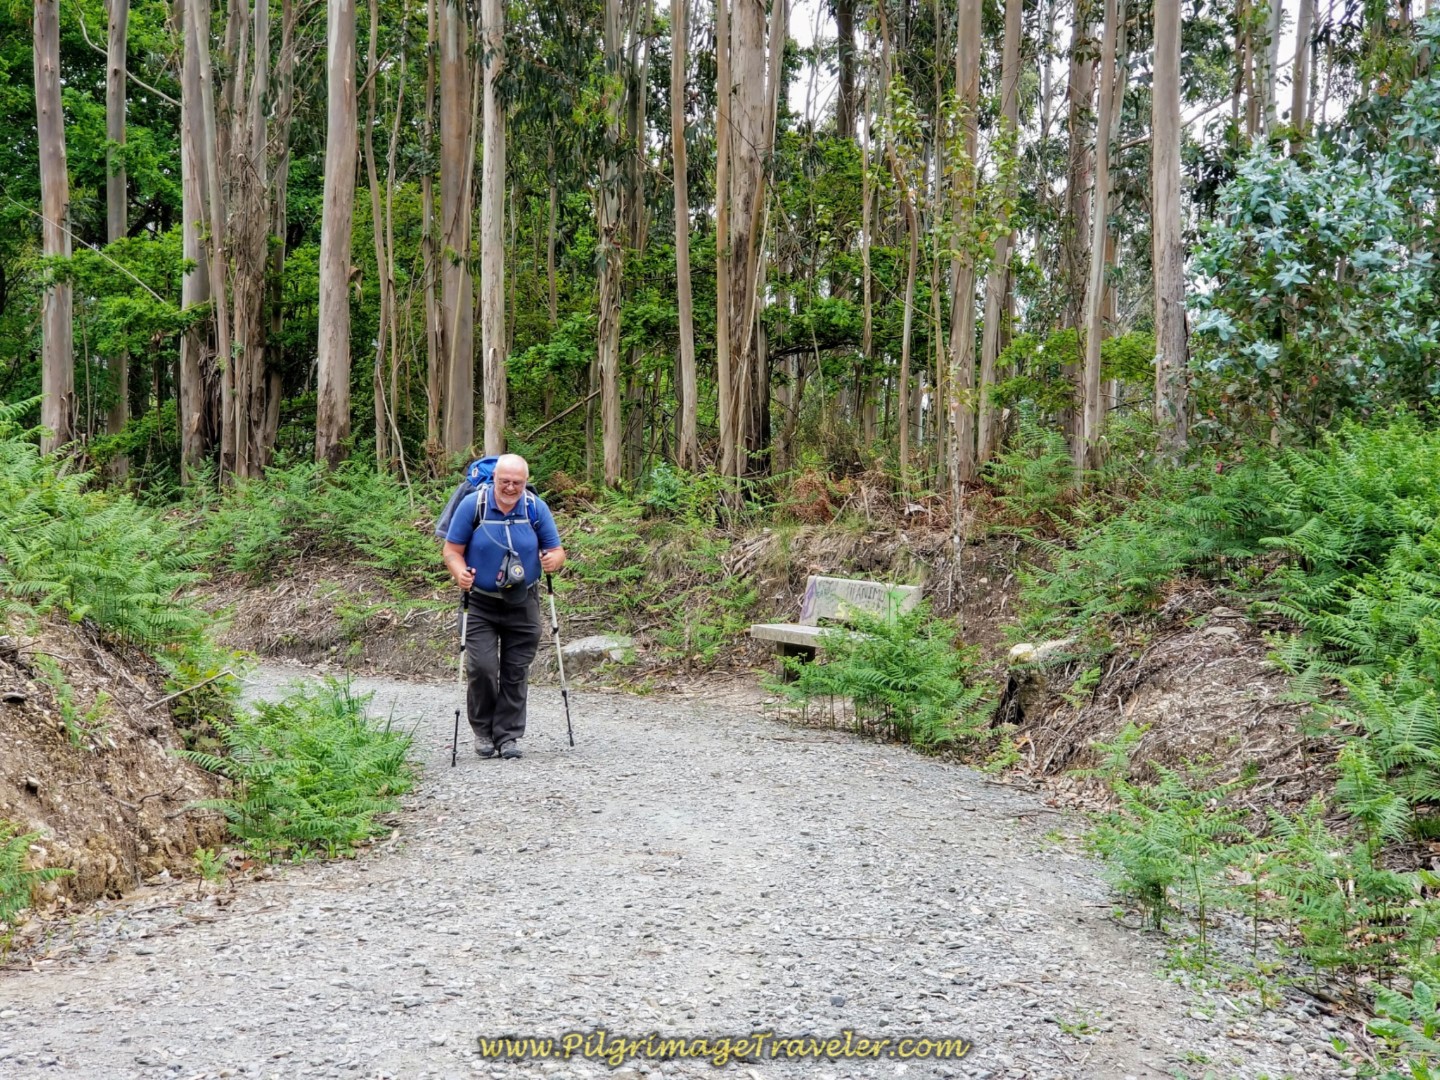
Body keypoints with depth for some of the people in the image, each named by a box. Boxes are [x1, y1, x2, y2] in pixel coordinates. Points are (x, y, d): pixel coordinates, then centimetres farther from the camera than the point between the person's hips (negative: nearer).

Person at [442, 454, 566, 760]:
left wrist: (554, 560, -23)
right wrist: (460, 573, -25)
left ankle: (508, 735, 17)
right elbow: (452, 550, -5)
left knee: (516, 672, 5)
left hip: (523, 605, 2)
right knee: (481, 667, -11)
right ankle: (483, 730, 10)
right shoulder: (472, 505, -9)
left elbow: (557, 551, 1)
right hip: (480, 603, -2)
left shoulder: (537, 508, -4)